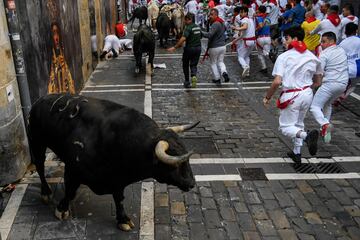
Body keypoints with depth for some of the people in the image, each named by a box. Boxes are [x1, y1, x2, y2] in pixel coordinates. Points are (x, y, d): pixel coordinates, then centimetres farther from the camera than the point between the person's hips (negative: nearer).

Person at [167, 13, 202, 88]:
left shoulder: (188, 28, -16)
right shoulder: (198, 27, 8)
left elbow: (183, 38, -28)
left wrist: (174, 47, -27)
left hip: (189, 48, -6)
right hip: (198, 48, 6)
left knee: (185, 65, 13)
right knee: (194, 65, 11)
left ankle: (187, 82, 16)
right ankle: (194, 76, -20)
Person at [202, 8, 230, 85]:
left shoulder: (215, 24, -21)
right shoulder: (222, 23, 9)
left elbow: (209, 35, -32)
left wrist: (200, 32, -28)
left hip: (214, 47, -8)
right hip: (222, 46, 8)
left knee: (213, 63, 11)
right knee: (220, 61, 19)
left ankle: (217, 79, 16)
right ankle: (224, 72, -9)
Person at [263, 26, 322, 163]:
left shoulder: (284, 57, -11)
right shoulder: (312, 57, 6)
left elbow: (277, 81, -19)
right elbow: (318, 80, 12)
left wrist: (267, 97, -7)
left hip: (291, 95, -6)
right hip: (307, 94, 6)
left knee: (286, 127, 7)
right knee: (298, 123, 24)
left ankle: (306, 136, -23)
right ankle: (297, 154, 29)